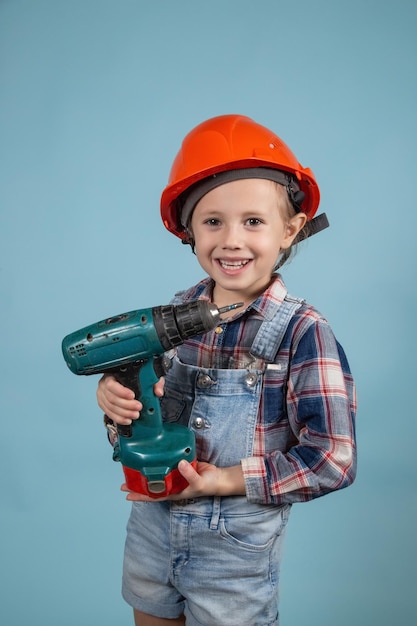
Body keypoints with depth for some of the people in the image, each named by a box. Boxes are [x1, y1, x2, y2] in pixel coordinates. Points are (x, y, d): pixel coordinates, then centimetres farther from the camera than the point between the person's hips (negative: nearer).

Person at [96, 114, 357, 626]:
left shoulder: (303, 332, -20)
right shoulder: (175, 312, -5)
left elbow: (332, 460, -20)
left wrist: (223, 480, -21)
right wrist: (116, 395, -15)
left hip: (237, 547, -4)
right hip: (151, 523, 5)